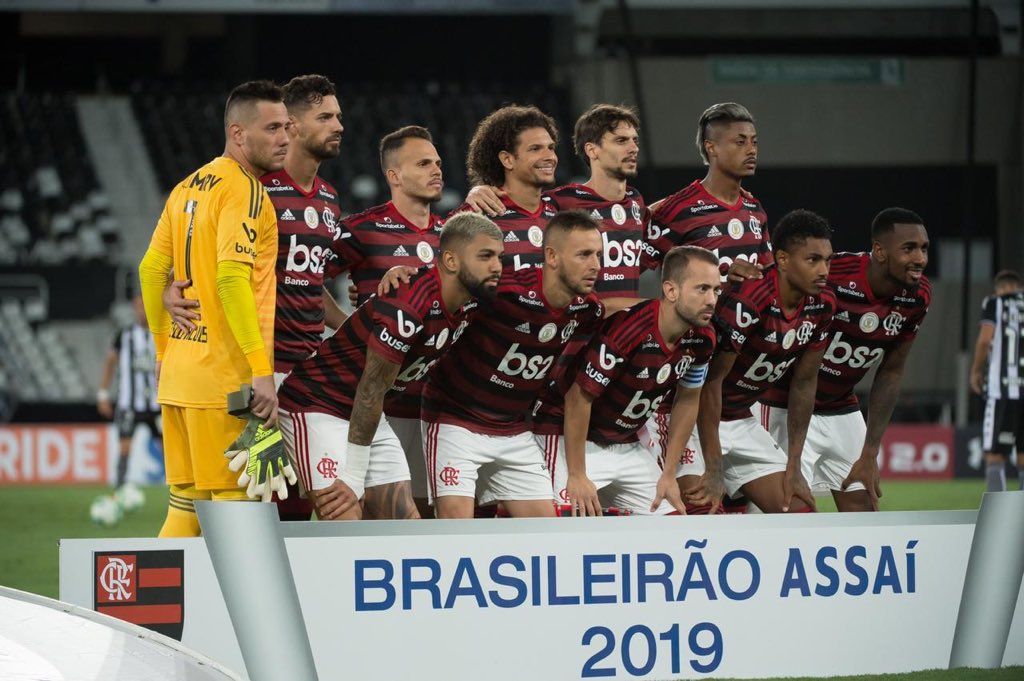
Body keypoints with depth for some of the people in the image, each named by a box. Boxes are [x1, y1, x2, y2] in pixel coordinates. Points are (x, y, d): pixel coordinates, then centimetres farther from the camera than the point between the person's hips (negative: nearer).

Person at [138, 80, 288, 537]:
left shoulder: (187, 188, 15)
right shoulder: (244, 191, -11)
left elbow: (152, 269, 18)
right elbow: (232, 277, -21)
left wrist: (164, 350, 24)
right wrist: (261, 368, -23)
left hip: (178, 374, 9)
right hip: (225, 377, -9)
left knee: (186, 503, 11)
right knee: (233, 501, -6)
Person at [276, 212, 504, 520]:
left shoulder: (466, 307, 0)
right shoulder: (406, 308, -28)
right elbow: (371, 390, -23)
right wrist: (353, 480, -18)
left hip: (368, 416, 9)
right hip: (315, 405, -9)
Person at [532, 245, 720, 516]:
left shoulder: (702, 339, -7)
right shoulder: (627, 329, -29)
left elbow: (687, 402, 9)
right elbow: (579, 398, -23)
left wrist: (669, 476, 7)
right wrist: (577, 476, -20)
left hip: (626, 442, 8)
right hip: (567, 433, -7)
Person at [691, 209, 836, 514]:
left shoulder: (822, 304, -4)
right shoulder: (747, 300, -28)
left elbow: (804, 382, 6)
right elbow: (711, 379, -25)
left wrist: (793, 466, 4)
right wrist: (713, 472, -24)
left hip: (742, 420, 8)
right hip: (694, 418, -8)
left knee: (799, 511, 2)